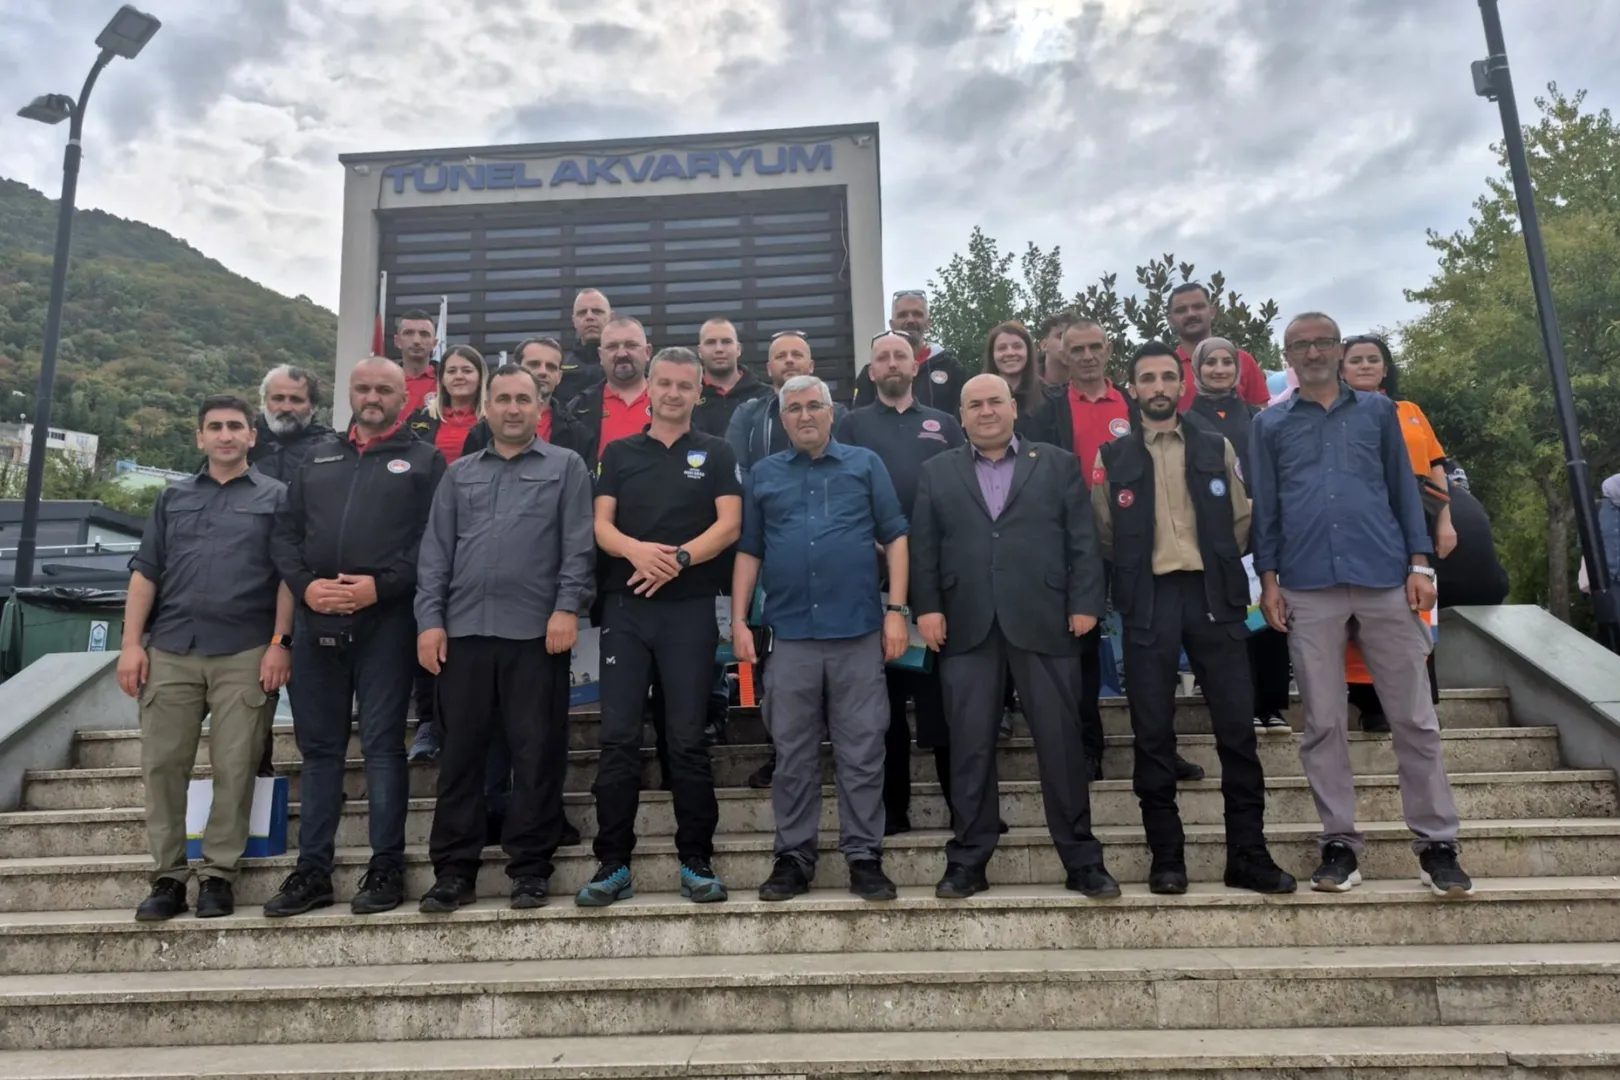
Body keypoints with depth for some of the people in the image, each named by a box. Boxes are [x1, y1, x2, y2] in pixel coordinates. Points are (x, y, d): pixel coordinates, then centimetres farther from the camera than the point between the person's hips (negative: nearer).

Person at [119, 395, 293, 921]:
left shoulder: (276, 497, 7)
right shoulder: (173, 498, 16)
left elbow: (288, 576, 1)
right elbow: (145, 573, 12)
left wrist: (280, 643, -8)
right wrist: (132, 643, 2)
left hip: (245, 655, -3)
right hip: (169, 652, 3)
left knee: (234, 769, 0)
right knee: (162, 765, 3)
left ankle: (218, 874, 10)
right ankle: (168, 876, 14)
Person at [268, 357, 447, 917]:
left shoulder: (424, 460, 6)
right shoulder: (318, 457, 19)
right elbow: (285, 532, 13)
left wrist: (381, 585, -16)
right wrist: (305, 584, -4)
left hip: (386, 620, -4)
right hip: (315, 619, 5)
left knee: (382, 744, -1)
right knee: (319, 746, 9)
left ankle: (386, 866, 8)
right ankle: (312, 869, 17)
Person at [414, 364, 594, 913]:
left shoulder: (566, 466, 7)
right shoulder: (460, 473, 17)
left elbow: (578, 545, -2)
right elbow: (435, 552, 11)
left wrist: (568, 607, -13)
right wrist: (429, 619, 1)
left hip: (536, 630, -3)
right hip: (464, 629, 3)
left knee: (537, 751, 2)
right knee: (460, 751, 6)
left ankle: (531, 866, 13)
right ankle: (454, 869, 15)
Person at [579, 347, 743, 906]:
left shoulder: (716, 453, 8)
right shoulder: (619, 453, 14)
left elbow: (729, 525, -2)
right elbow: (601, 525, 5)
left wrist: (679, 557, -17)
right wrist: (636, 549, -16)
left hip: (690, 608, -2)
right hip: (625, 607, 2)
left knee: (688, 739, 2)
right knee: (618, 738, 1)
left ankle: (697, 862, 12)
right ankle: (614, 864, 10)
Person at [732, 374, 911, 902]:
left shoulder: (865, 465, 7)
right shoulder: (763, 475, 12)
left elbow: (894, 538, 4)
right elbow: (748, 551, 11)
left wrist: (896, 610, -4)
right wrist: (739, 621, 4)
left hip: (859, 630, -1)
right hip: (789, 634, 2)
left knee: (862, 751, 4)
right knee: (793, 753, 8)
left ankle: (864, 857, 15)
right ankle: (794, 856, 19)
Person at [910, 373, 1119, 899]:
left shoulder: (1059, 464, 11)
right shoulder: (937, 471, 14)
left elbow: (1082, 541, 5)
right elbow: (924, 547, 7)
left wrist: (1085, 604, -5)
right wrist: (927, 608, -3)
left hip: (1045, 622, -1)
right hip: (967, 626, 1)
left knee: (1062, 741, 3)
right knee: (970, 745, 4)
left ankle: (1082, 859, 15)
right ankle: (968, 861, 14)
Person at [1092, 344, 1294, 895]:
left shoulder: (1217, 448, 11)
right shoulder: (1114, 456, 7)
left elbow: (1241, 521, 12)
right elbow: (1105, 533, 10)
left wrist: (1218, 565, 6)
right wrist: (1137, 567, 7)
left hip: (1213, 594, 1)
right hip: (1148, 601, -1)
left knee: (1237, 727, 1)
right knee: (1153, 733, 1)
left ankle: (1248, 855, 11)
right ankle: (1166, 856, 12)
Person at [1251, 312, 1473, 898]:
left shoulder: (1378, 410, 12)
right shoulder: (1270, 424, 10)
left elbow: (1404, 488, 10)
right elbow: (1265, 507, 8)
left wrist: (1420, 565, 1)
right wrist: (1269, 580, 1)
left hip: (1386, 579, 0)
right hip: (1308, 588, 0)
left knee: (1415, 719, 3)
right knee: (1323, 723, 4)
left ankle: (1436, 843, 14)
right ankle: (1340, 842, 14)